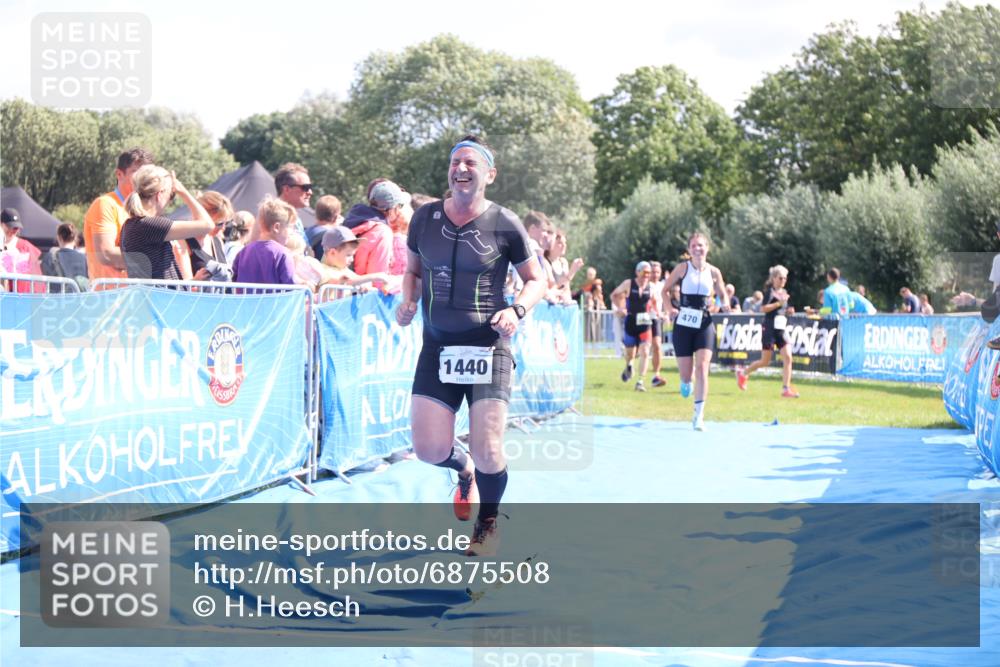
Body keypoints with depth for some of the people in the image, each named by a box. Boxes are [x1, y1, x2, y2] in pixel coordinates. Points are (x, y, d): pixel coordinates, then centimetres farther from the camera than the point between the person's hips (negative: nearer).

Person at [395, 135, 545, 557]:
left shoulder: (504, 224, -5)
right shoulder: (425, 218, 4)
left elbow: (536, 279, 5)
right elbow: (413, 270, 19)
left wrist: (517, 310, -14)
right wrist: (409, 302, -1)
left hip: (487, 347, -3)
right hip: (437, 348, 3)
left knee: (487, 451, -8)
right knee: (429, 450, -4)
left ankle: (488, 523, 22)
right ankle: (465, 471, 34)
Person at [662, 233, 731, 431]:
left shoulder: (714, 272, 3)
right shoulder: (683, 268, -2)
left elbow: (723, 295, 16)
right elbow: (665, 290, 6)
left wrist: (724, 305, -6)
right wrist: (671, 309, -11)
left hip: (705, 324, 1)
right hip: (684, 324, -1)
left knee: (702, 367, -15)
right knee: (686, 374, 1)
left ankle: (698, 416, -13)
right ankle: (685, 381, 42)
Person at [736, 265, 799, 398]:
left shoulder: (784, 292, 13)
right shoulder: (770, 291, -9)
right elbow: (763, 308, -20)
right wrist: (779, 303, -25)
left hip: (781, 330, 7)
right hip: (769, 329, -7)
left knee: (787, 358, -9)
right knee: (765, 362, 1)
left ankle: (786, 389, -9)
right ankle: (743, 373, 26)